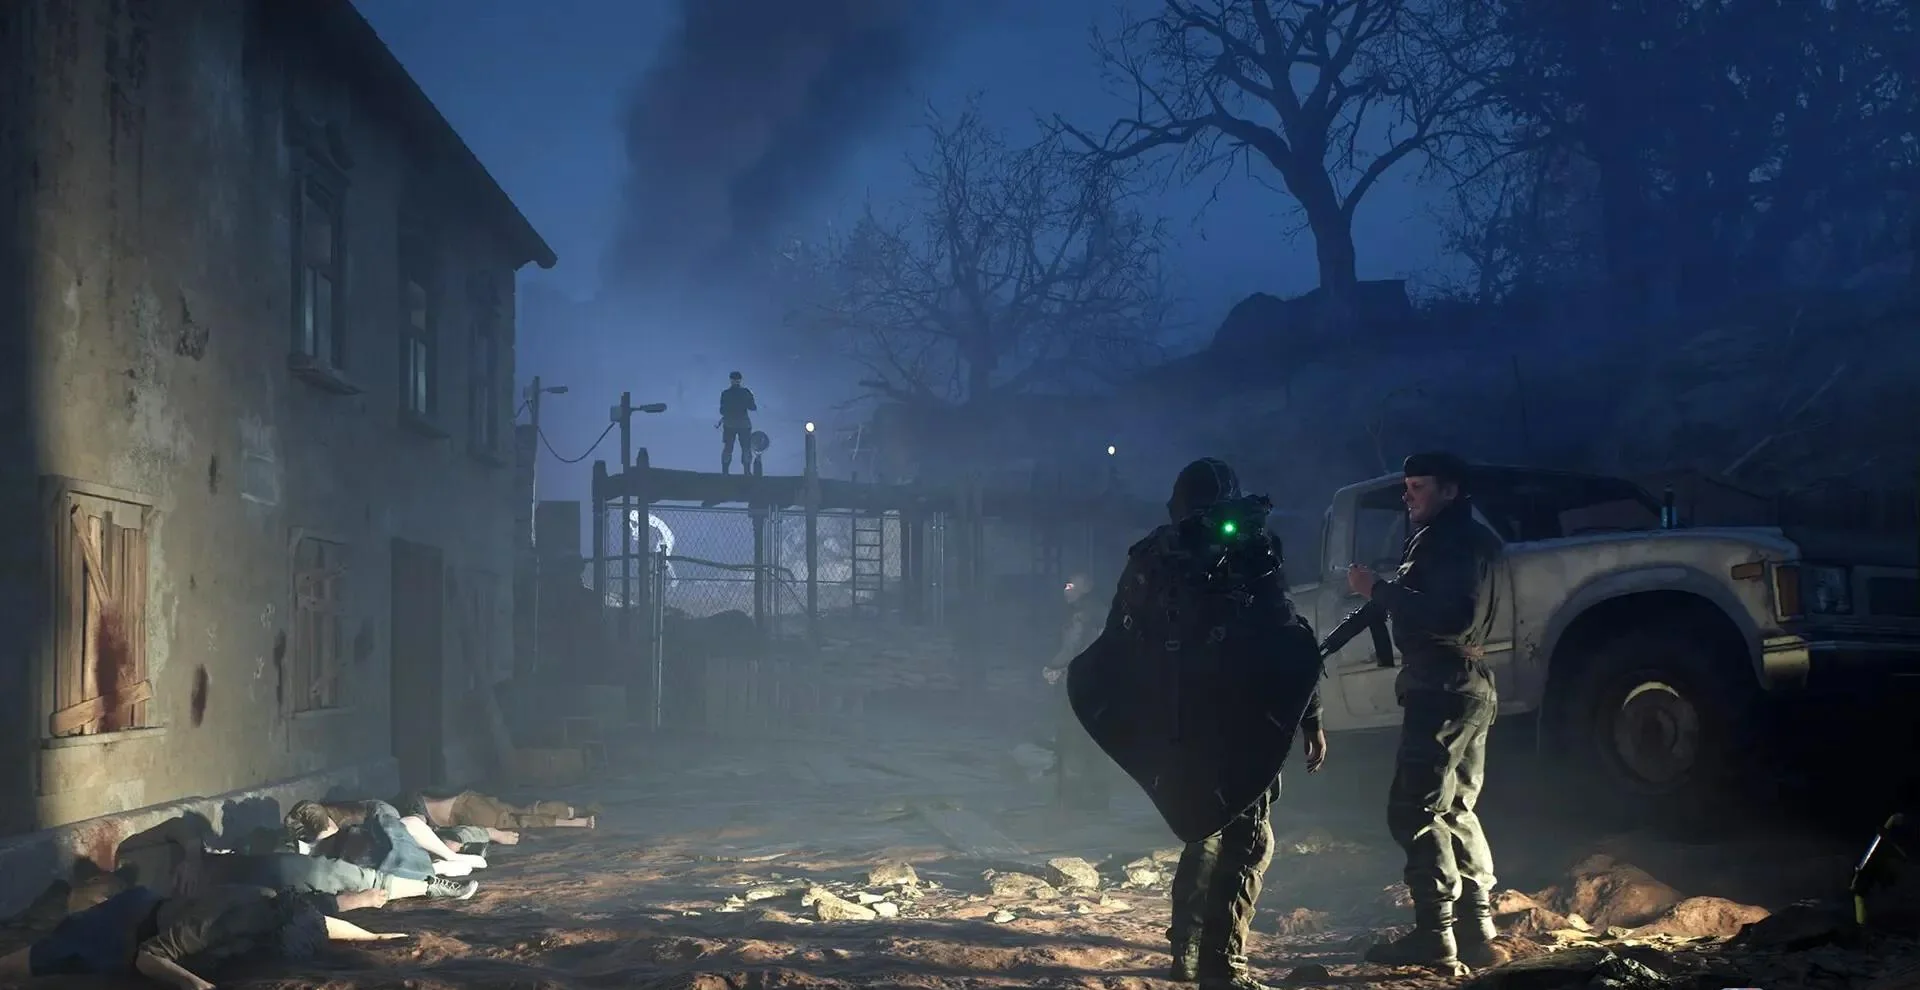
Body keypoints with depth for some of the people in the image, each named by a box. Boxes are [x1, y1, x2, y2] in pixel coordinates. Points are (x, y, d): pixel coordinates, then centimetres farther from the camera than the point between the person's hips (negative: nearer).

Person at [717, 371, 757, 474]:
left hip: (729, 424, 1)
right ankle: (747, 471, 2)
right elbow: (752, 407, -3)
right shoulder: (745, 392, -6)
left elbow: (722, 410, -2)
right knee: (746, 448, 7)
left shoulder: (725, 394, -5)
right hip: (744, 424, -1)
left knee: (727, 448, 10)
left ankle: (725, 471, 8)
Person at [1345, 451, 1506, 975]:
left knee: (1415, 810, -11)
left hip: (1446, 691, -11)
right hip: (1453, 689, 11)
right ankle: (1477, 932, 15)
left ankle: (1436, 936, -11)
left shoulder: (1466, 541, -14)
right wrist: (1380, 591, 4)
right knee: (1454, 812, 13)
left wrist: (1379, 590, -24)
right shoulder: (1438, 540, 20)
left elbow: (1456, 617, -26)